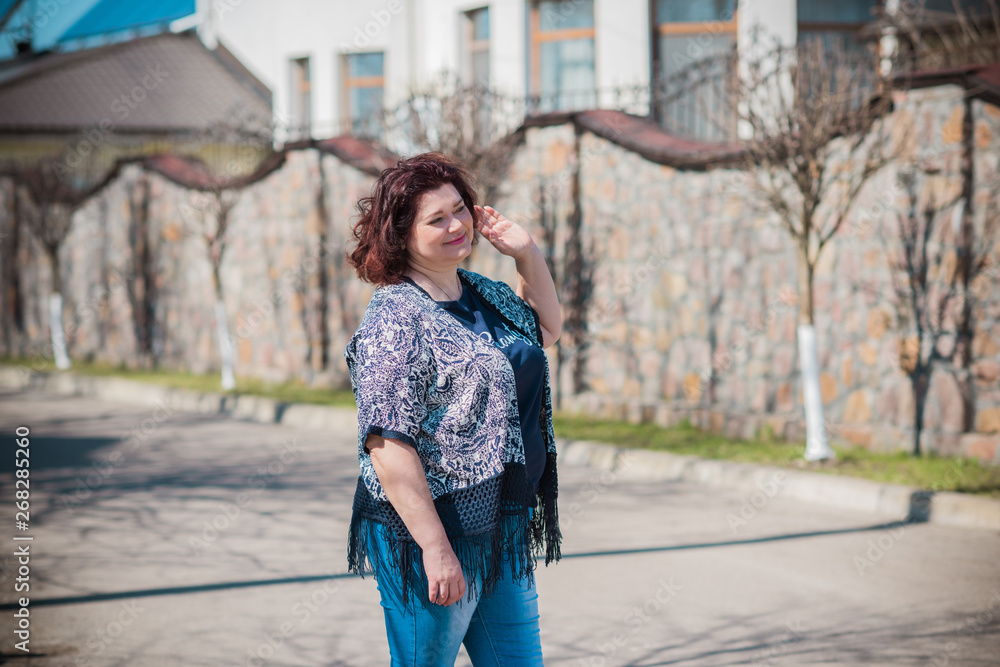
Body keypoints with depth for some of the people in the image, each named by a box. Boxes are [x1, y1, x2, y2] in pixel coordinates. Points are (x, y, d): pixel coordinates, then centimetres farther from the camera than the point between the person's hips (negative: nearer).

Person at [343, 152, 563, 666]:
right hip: (426, 532, -8)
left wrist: (527, 254, 13)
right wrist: (435, 548, -25)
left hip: (501, 528, 8)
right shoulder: (394, 319, -16)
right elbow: (388, 446, -22)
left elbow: (545, 329, 30)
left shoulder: (481, 292, 10)